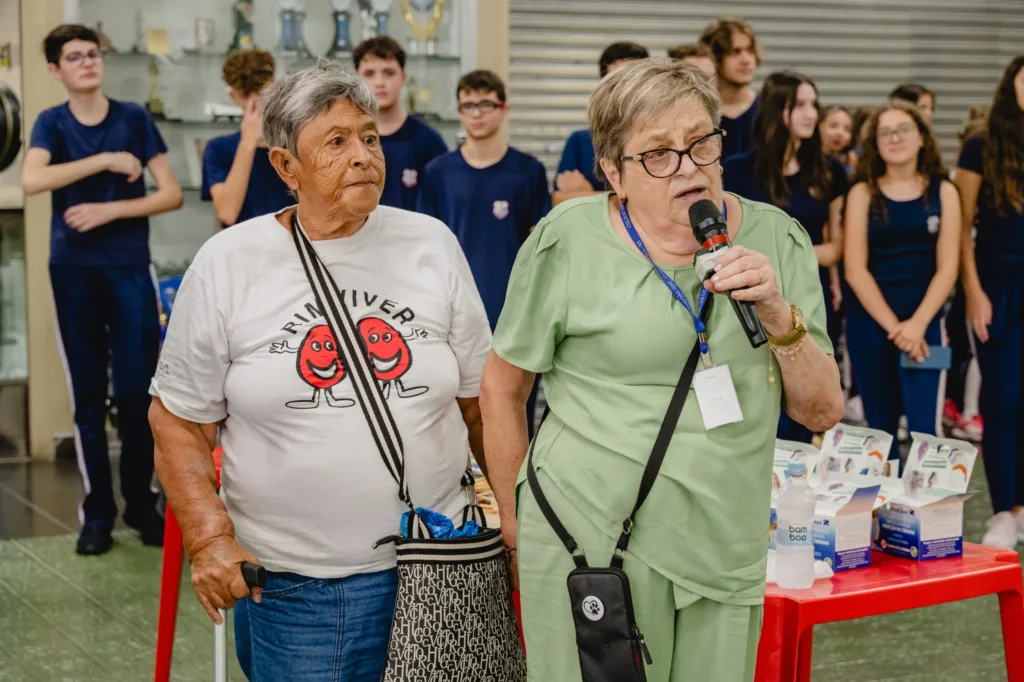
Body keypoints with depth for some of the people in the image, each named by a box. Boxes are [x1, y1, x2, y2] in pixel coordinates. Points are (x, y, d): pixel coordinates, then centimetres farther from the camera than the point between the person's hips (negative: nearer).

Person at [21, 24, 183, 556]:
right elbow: (32, 181, -16)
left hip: (129, 268, 0)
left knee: (137, 390, -2)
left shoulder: (133, 119, 3)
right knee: (88, 394, 4)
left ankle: (141, 501, 14)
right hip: (73, 270, 1)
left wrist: (109, 209, -10)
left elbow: (172, 194, 0)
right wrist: (105, 160, -17)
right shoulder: (52, 123, 4)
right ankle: (97, 511, 11)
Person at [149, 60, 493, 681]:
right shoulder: (227, 264, -3)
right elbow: (179, 419, 1)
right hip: (288, 583, -2)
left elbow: (482, 398, 9)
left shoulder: (432, 245, 2)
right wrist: (209, 538, -10)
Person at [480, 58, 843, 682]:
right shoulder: (569, 241, -8)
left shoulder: (776, 239, 2)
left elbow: (823, 412, 3)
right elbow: (502, 386, 2)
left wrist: (779, 315, -13)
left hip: (727, 553, 4)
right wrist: (516, 522, 6)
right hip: (592, 539, -3)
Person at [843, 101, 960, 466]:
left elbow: (947, 268, -1)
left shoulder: (943, 192, 4)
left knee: (925, 428, -9)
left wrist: (917, 324, -13)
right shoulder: (863, 193, 2)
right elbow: (855, 269, -3)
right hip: (869, 322, 0)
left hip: (923, 323, 0)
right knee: (880, 426, 7)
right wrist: (892, 326, -10)